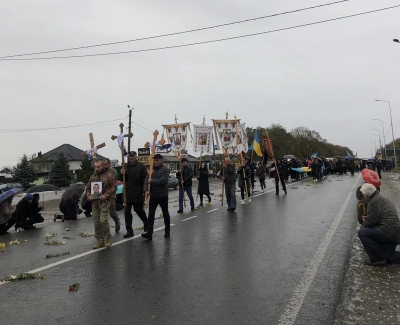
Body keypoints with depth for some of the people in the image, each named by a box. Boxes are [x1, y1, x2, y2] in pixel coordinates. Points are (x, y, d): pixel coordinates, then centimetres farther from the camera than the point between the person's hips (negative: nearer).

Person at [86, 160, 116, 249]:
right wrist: (88, 195, 1)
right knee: (96, 222, 7)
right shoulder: (92, 177, 15)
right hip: (94, 202, 6)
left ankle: (108, 238, 9)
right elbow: (88, 187, 20)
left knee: (103, 220, -11)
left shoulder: (109, 176, -2)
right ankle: (100, 241, 17)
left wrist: (106, 195, -17)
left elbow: (114, 187, -7)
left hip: (104, 202, -5)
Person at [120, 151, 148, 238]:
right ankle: (129, 231, 11)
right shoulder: (126, 166, 8)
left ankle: (146, 224, 36)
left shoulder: (141, 166, -7)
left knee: (139, 210, 9)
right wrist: (122, 174, -9)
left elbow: (145, 179, -11)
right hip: (127, 193, 5)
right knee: (127, 212, 3)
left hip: (138, 193, -4)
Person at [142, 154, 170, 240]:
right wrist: (145, 190, -16)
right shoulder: (151, 169, 6)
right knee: (151, 214, -1)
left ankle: (167, 230, 28)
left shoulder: (165, 169, -11)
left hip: (163, 196, -4)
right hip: (153, 196, 4)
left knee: (165, 214, 11)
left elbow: (162, 181, -24)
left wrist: (151, 181, -15)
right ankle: (149, 233, -1)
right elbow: (146, 180, -1)